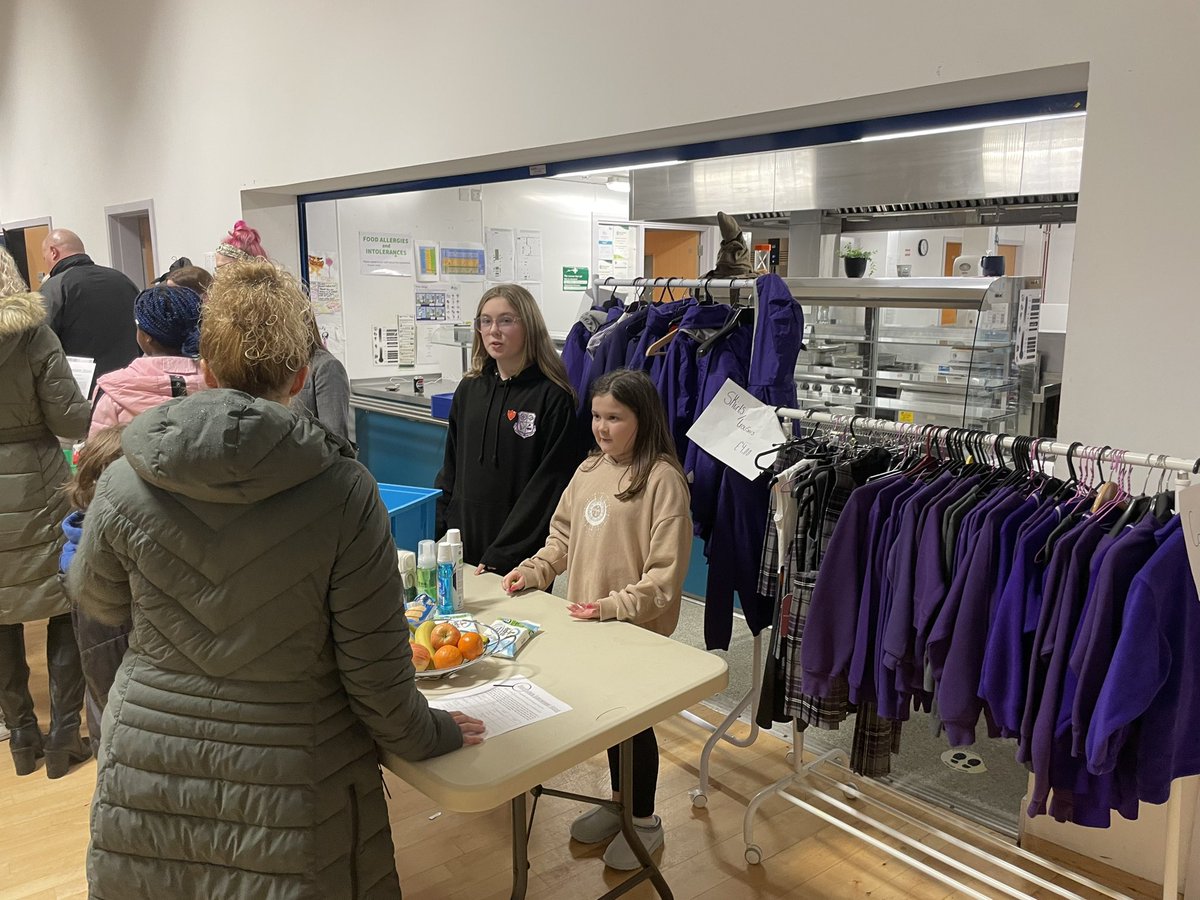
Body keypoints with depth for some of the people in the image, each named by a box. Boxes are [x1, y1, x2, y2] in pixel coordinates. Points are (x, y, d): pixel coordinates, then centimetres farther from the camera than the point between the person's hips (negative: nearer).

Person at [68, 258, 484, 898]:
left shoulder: (124, 483, -14)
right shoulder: (344, 493, -21)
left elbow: (97, 602, 7)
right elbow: (375, 667, -15)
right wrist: (429, 735, 4)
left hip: (148, 766, 3)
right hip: (287, 784, -2)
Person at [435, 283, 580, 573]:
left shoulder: (553, 397, -11)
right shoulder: (469, 389, 7)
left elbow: (550, 484, -14)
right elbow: (451, 468, 13)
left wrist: (503, 554, -16)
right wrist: (433, 531, 5)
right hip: (463, 542, 5)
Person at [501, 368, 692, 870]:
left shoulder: (662, 478, -18)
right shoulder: (589, 470, 4)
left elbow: (665, 570, -19)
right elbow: (563, 537, 14)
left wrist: (616, 605, -24)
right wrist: (533, 570, 1)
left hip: (638, 627, -6)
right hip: (588, 620, 6)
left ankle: (644, 820, 30)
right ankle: (618, 801, 42)